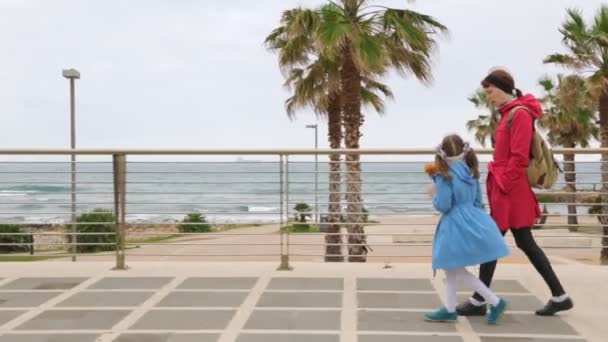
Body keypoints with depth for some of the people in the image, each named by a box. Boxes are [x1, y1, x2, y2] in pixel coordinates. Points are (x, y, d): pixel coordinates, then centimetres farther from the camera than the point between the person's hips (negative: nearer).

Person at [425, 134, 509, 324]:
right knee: (451, 269, 17)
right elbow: (477, 201, 14)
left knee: (457, 270, 2)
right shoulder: (471, 173, 8)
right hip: (473, 222, 8)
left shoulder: (445, 177, -15)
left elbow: (443, 206, -16)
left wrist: (434, 195, 2)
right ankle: (450, 310, 24)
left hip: (458, 227, -8)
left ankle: (495, 302, 0)